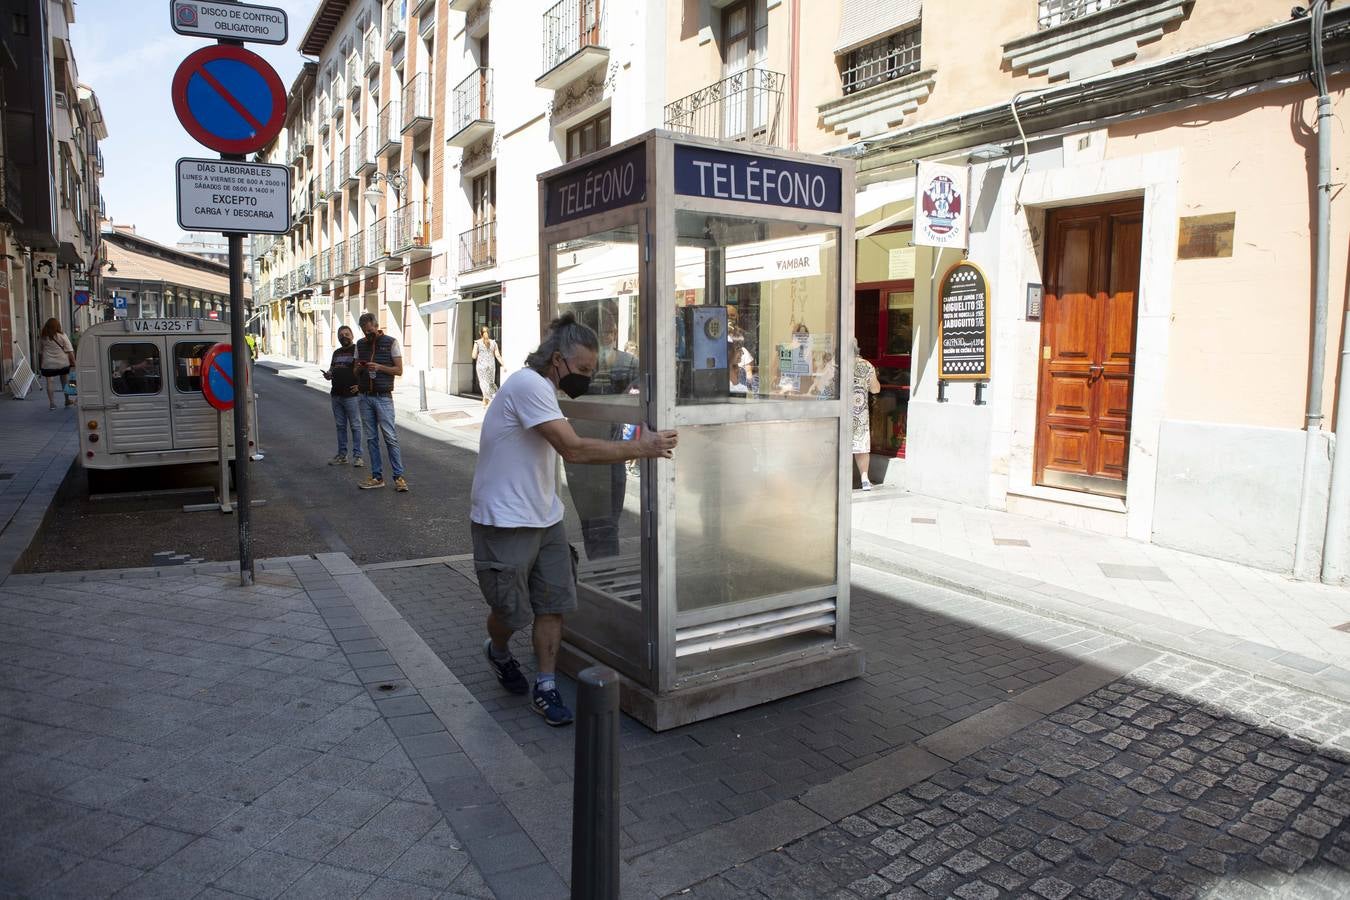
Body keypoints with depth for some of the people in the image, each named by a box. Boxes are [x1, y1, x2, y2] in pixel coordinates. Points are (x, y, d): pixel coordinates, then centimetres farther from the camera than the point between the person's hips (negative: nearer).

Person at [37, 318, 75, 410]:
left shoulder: (42, 337, 0)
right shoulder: (62, 336, -4)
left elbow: (40, 352, 8)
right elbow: (70, 351, -9)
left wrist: (39, 364, 17)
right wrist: (74, 362, -5)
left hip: (47, 364, 0)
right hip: (62, 363, 0)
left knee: (49, 383, 3)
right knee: (65, 382, 13)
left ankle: (52, 403, 0)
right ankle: (67, 400, 20)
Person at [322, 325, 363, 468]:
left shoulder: (357, 350, -5)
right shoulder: (336, 352, 18)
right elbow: (331, 369, 27)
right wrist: (327, 374, 4)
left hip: (351, 395, -7)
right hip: (336, 395, 7)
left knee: (355, 426, -2)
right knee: (340, 426, 11)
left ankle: (357, 456, 2)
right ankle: (342, 455, 18)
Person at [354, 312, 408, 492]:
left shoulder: (391, 343, -2)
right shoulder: (360, 344, 13)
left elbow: (399, 370, -3)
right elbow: (355, 372, 19)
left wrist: (379, 367, -17)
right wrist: (359, 368, -5)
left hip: (383, 397, -5)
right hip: (365, 397, 5)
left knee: (390, 437, -8)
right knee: (371, 438, 6)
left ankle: (399, 477, -4)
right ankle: (377, 477, 11)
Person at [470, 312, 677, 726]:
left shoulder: (544, 390, 12)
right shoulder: (528, 385, -22)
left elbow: (567, 451, 12)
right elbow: (573, 450, -28)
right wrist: (641, 449, -25)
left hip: (544, 519, 9)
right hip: (505, 522, -9)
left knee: (553, 605, 6)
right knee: (511, 610, 8)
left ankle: (545, 688, 17)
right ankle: (498, 653, 40)